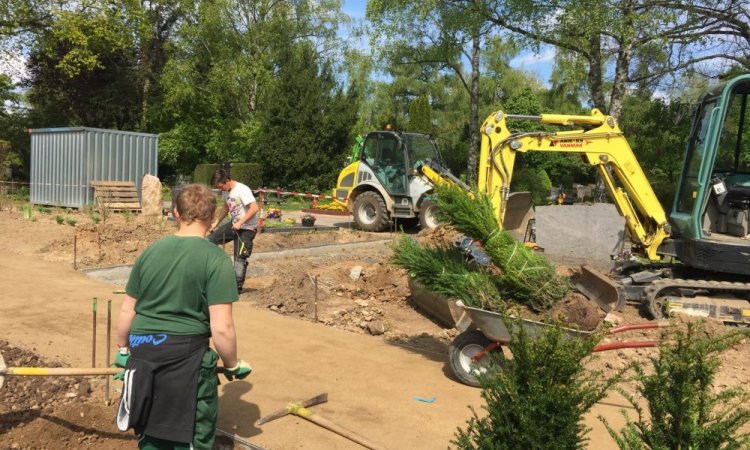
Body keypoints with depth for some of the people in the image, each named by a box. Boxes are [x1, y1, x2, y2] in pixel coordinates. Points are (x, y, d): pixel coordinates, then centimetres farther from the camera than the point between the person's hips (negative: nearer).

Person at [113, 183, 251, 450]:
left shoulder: (151, 251, 5)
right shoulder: (216, 259, -11)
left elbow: (127, 311, 12)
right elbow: (222, 328, -16)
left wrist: (123, 350, 27)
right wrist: (232, 365, 1)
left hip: (142, 352, 5)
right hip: (186, 357, -5)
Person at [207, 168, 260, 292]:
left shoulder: (242, 190, -23)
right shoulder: (225, 191, 2)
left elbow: (254, 208, -29)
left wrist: (240, 223, -29)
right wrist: (216, 223, 12)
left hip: (247, 228, -8)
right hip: (234, 224, 8)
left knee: (240, 258, -4)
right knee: (209, 240, 3)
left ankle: (237, 287, 8)